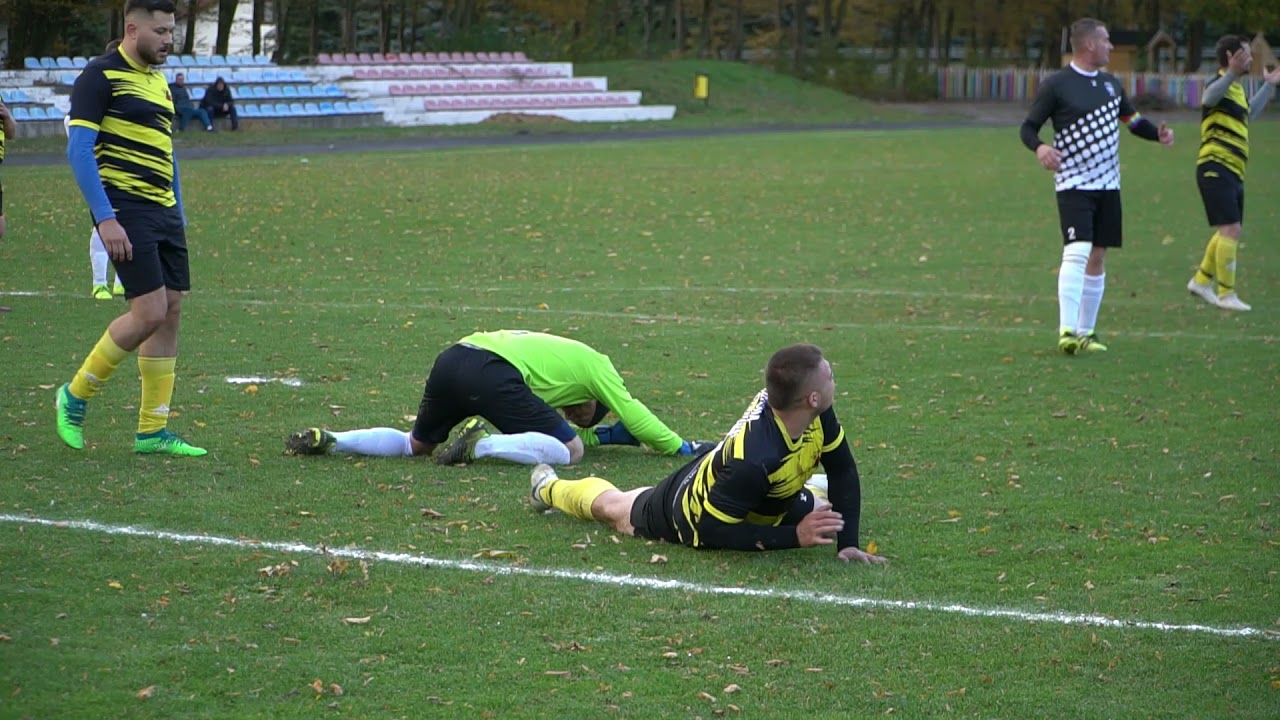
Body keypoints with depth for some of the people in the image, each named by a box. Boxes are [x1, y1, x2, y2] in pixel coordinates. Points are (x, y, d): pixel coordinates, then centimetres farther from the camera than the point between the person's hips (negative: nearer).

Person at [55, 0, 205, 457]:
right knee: (149, 312, -14)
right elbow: (78, 149, -14)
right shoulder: (101, 76, -8)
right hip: (125, 209, -8)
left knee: (171, 312, 4)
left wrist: (178, 215, 21)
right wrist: (105, 218, -21)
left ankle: (152, 432, 10)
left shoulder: (158, 81, 18)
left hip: (163, 211, 8)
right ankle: (76, 396, 6)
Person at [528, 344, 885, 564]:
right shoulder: (753, 459, -49)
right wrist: (793, 537, -42)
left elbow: (843, 472, -16)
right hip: (691, 515, -5)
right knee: (614, 507, 25)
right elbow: (713, 530, -39)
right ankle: (549, 489, 57)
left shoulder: (817, 415, -30)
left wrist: (847, 543, -24)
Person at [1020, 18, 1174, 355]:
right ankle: (1067, 332, -23)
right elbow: (1028, 127, -5)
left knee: (1098, 257, 9)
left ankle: (1086, 331, 18)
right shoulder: (1055, 85, -8)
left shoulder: (1111, 84, 12)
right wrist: (1039, 147, -27)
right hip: (1073, 184, -7)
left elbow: (1131, 118, 25)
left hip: (1108, 184, 7)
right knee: (1077, 252, -20)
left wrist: (1158, 133, 6)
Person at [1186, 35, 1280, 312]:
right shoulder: (1220, 85, -11)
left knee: (1228, 232, 18)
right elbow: (1209, 98, -38)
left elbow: (1249, 113, 41)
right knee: (1231, 230, -14)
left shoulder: (1236, 89, 19)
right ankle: (1226, 295, -9)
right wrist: (1232, 73, -53)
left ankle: (1201, 281, 32)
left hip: (1233, 172, 10)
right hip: (1216, 168, -10)